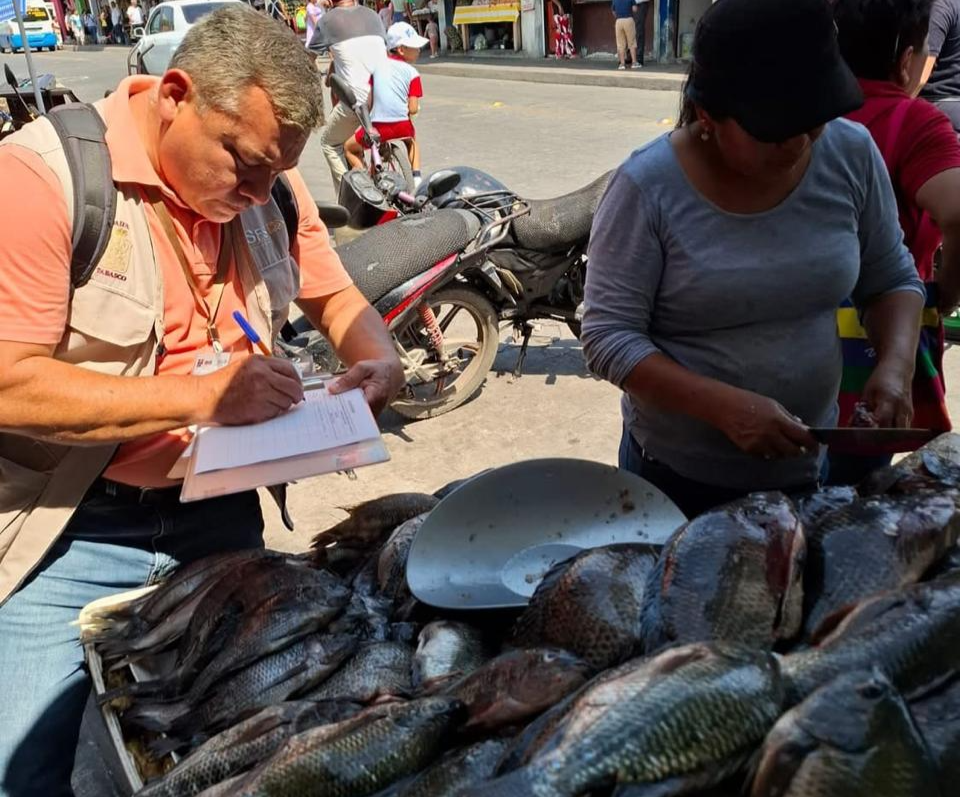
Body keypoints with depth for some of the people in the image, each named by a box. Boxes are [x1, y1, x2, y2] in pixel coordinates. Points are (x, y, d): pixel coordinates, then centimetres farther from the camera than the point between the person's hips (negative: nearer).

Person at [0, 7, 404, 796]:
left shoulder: (265, 181, -1)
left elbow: (334, 295, 12)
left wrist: (380, 361, -9)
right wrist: (201, 395, -27)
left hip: (219, 511, 5)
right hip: (67, 532, -4)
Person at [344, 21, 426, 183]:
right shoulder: (412, 73, 1)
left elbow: (368, 99, 3)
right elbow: (413, 109, -4)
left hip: (377, 127, -1)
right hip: (403, 126, 1)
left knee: (349, 148, 22)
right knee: (411, 140, 38)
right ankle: (416, 177, 27)